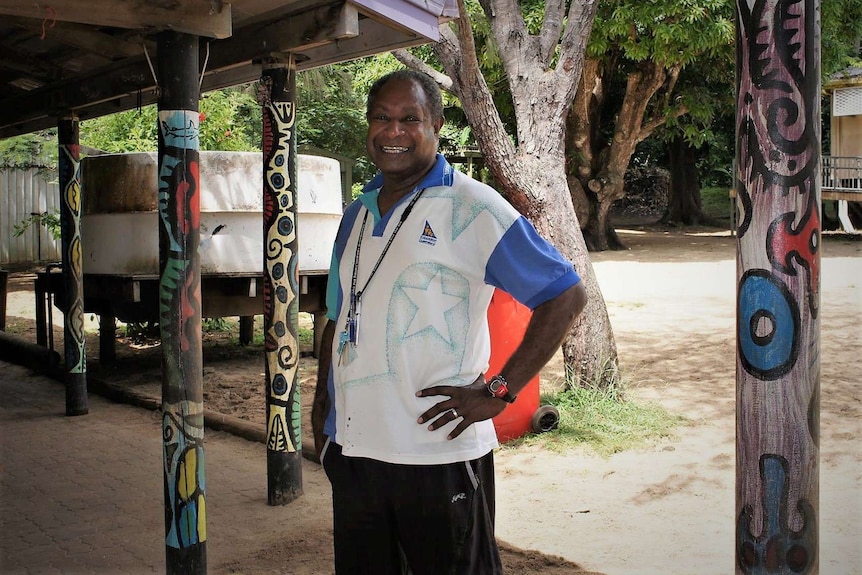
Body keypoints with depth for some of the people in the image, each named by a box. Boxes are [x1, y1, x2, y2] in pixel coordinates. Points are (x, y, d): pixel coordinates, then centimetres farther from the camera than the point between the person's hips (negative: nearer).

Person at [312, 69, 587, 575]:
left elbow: (567, 295, -11)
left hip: (437, 453, -6)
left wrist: (500, 390, -15)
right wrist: (322, 407, 14)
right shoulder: (357, 215, 13)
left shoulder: (470, 206, -7)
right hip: (352, 447, 6)